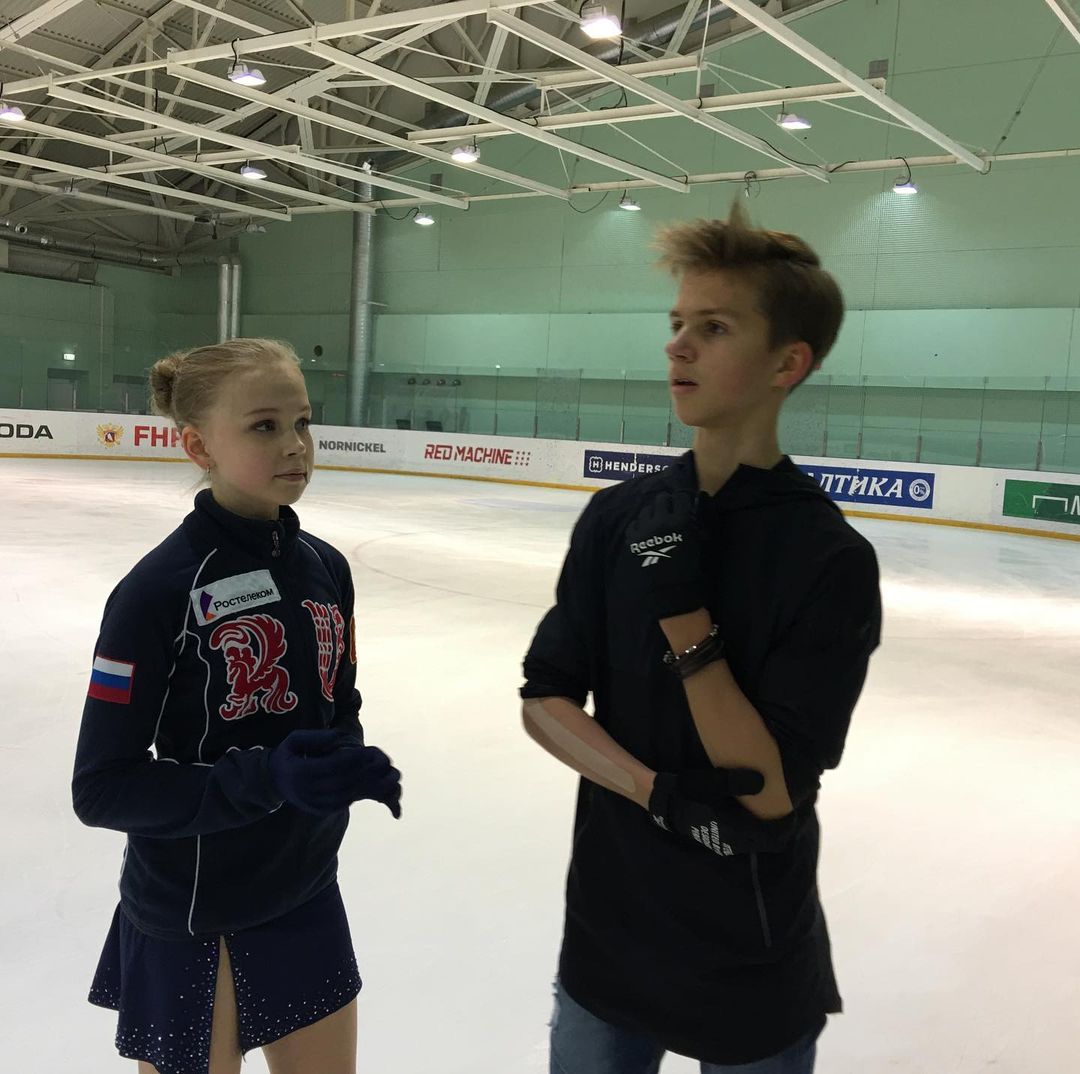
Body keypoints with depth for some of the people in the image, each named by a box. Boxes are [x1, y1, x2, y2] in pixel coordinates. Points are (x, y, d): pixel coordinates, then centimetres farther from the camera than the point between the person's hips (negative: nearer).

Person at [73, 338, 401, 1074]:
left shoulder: (326, 568, -1)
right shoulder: (159, 589, -20)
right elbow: (101, 789, -18)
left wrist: (357, 765, -11)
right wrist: (262, 779, -30)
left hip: (306, 897, 6)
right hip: (190, 921, -5)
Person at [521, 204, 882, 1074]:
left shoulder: (833, 559, -17)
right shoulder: (617, 516, -4)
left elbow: (771, 788, -19)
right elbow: (543, 699, -4)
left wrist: (681, 610, -25)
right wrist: (658, 792, -19)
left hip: (754, 965, -3)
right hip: (608, 928, 4)